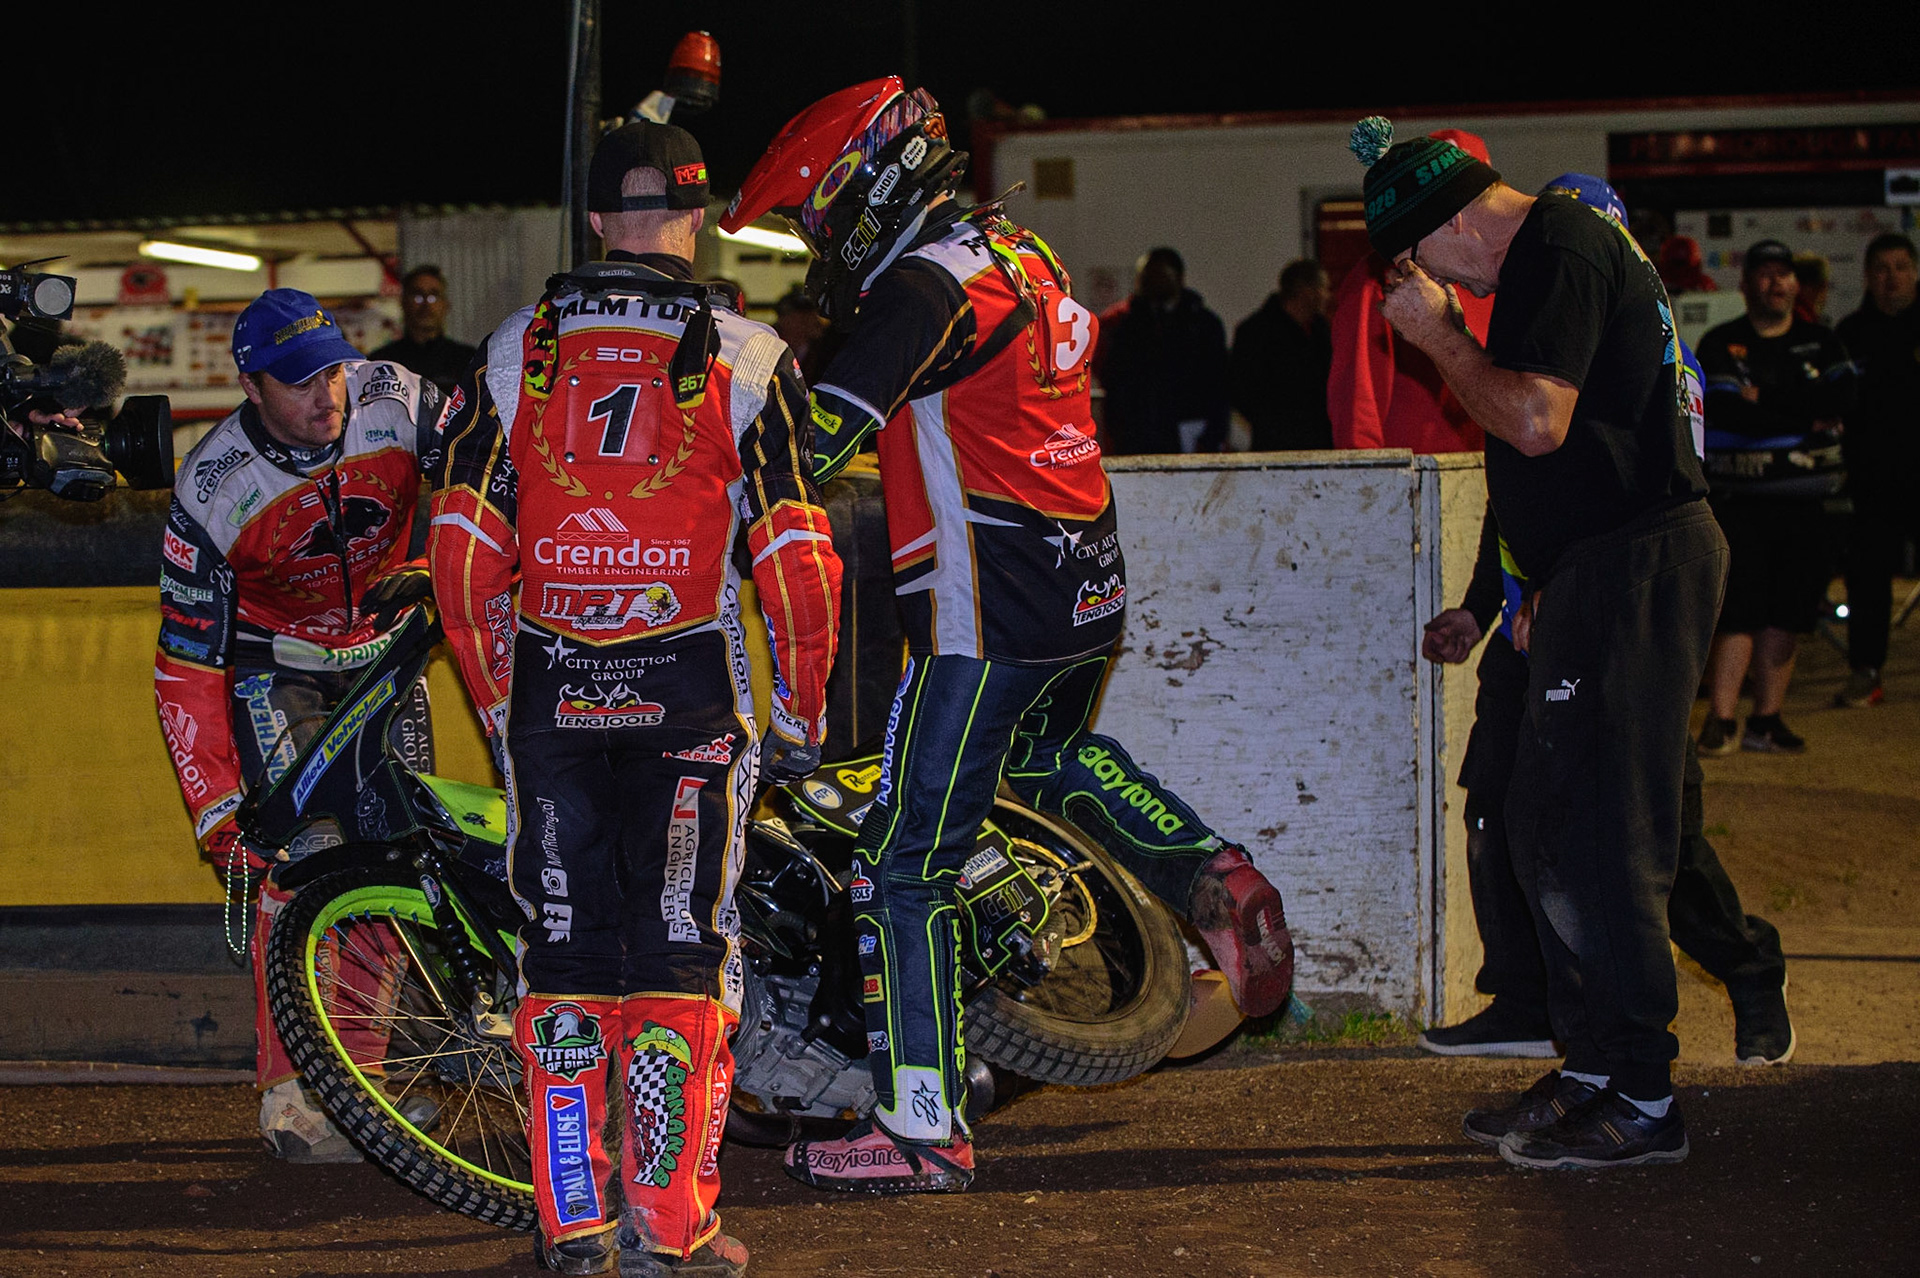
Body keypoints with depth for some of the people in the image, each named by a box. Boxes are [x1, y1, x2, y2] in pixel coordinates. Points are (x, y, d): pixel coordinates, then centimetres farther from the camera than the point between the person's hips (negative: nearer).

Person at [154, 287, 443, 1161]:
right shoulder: (212, 489, -26)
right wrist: (216, 811, -26)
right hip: (275, 669, -4)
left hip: (382, 651, 4)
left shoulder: (395, 402, -21)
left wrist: (429, 572, -23)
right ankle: (290, 1094, -12)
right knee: (305, 861, -17)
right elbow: (187, 665, -22)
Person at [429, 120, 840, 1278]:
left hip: (548, 691, 2)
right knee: (683, 947, 3)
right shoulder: (746, 357, -2)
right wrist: (801, 712, 2)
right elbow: (796, 555, -7)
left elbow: (462, 545, 3)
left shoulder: (518, 350, 6)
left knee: (567, 948, 9)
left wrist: (497, 701, 12)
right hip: (691, 688, -2)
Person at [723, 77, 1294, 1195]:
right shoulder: (1022, 254, 13)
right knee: (1052, 753, 37)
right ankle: (1212, 874, 19)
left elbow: (814, 440, -23)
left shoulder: (927, 283, -15)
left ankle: (922, 1125, -2)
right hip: (1089, 593, 10)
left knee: (908, 863, -4)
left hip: (989, 618, -10)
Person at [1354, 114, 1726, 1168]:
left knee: (1593, 840, -9)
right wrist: (1540, 591, 23)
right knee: (1546, 826, 13)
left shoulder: (1561, 253, -13)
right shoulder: (1562, 245, 19)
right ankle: (1592, 1072, 20)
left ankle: (1641, 1102, -4)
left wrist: (1437, 334, -10)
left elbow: (1536, 420, -23)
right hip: (1599, 568, 11)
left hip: (1631, 568, -11)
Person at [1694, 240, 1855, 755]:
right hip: (1739, 496, -4)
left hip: (1802, 500, 4)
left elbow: (1841, 395, -4)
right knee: (1739, 608, -10)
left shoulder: (1820, 343, 15)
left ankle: (1766, 720, 10)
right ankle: (1720, 720, -8)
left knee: (1787, 613, 3)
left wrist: (1766, 396, -11)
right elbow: (1729, 411, -12)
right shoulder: (1720, 344, 4)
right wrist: (1807, 414, -9)